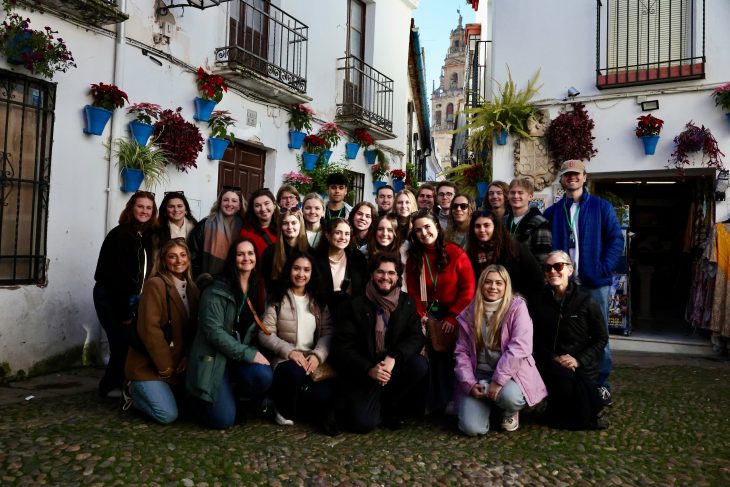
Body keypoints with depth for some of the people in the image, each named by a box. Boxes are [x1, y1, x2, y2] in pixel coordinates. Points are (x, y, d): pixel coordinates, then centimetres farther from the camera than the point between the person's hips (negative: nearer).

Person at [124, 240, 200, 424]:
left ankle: (144, 392, 26)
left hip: (178, 365, 8)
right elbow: (149, 329, -22)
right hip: (149, 365, -7)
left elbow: (193, 328, 8)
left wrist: (188, 357, -8)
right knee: (168, 415, -16)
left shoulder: (191, 288, 8)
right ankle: (135, 392, 12)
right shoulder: (154, 284, -16)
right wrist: (165, 366, -17)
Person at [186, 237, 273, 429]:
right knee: (223, 420, -15)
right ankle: (198, 399, 19)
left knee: (264, 376, -28)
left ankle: (235, 399, 6)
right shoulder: (216, 290, -12)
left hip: (244, 357, 5)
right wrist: (249, 354, -21)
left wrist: (254, 352, -6)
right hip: (214, 357, -5)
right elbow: (213, 331, -19)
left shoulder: (259, 289, 8)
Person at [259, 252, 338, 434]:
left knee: (323, 395, -30)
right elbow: (265, 334, -7)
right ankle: (284, 410, -7)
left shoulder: (319, 301, 12)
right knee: (294, 372, -37)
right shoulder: (277, 299, 0)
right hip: (285, 359, -1)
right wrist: (289, 351, -21)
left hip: (313, 359, 2)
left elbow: (328, 333, 3)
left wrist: (318, 355, -16)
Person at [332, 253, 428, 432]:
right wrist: (369, 369, -25)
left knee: (420, 364, -26)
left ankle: (390, 408, -2)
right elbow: (342, 346, -10)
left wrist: (393, 358, -27)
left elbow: (416, 337, -8)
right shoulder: (356, 306, -6)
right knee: (363, 422, -23)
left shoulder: (407, 303, 3)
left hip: (395, 368, 3)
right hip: (362, 374, -3)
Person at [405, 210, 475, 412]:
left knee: (452, 358, -7)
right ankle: (438, 404, 6)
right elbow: (413, 291, 1)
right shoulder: (414, 257, 2)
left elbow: (468, 289, -11)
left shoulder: (456, 253, -10)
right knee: (435, 358, -4)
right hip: (430, 316, 3)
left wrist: (453, 317, -16)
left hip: (454, 316, -3)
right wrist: (421, 316, -14)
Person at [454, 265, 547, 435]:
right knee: (471, 428, -16)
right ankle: (488, 403, 19)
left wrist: (498, 380, -23)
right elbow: (461, 352, 4)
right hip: (479, 373, 2)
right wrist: (469, 383, -10)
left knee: (509, 396, -37)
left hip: (510, 373, -2)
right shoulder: (469, 313, 4)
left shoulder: (517, 307, -7)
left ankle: (511, 412, 3)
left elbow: (519, 347, -18)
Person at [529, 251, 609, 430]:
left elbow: (601, 338, 2)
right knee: (565, 380, -32)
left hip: (582, 364, 0)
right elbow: (536, 340, 4)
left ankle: (561, 417, 14)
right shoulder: (538, 302, 3)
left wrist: (579, 360, -12)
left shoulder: (586, 302, -2)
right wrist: (554, 359, -14)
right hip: (552, 362, 0)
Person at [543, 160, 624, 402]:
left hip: (595, 282, -2)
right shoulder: (552, 212, 9)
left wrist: (603, 269, -13)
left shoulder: (601, 207, 2)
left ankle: (601, 383, 17)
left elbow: (616, 239, -3)